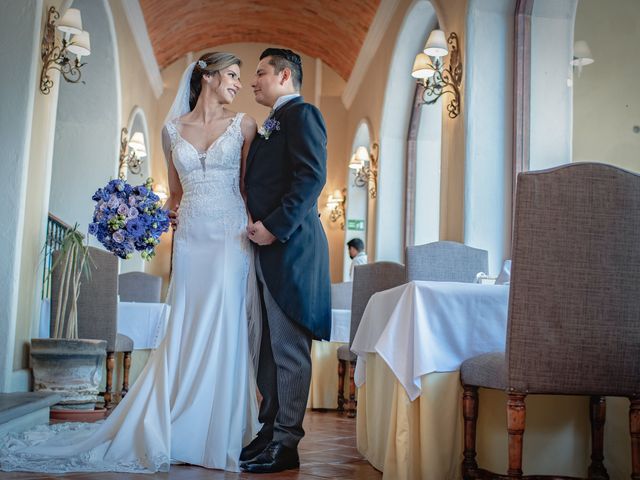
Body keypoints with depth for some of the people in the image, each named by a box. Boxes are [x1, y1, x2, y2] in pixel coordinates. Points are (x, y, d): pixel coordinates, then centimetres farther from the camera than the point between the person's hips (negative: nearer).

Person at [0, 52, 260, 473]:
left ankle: (217, 437, 4)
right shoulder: (173, 128, 13)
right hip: (190, 238, 2)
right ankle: (161, 433, 11)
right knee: (182, 335, 3)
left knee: (221, 332, -5)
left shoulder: (243, 125, 6)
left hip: (230, 237, -2)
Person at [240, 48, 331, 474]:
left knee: (289, 350, -4)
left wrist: (274, 226, -20)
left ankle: (286, 443, 2)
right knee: (269, 348, 12)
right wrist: (256, 225, 9)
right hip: (267, 250, 10)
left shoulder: (302, 113, -4)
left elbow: (312, 177, -17)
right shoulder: (271, 124, 25)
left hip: (289, 247, -10)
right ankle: (270, 431, 20)